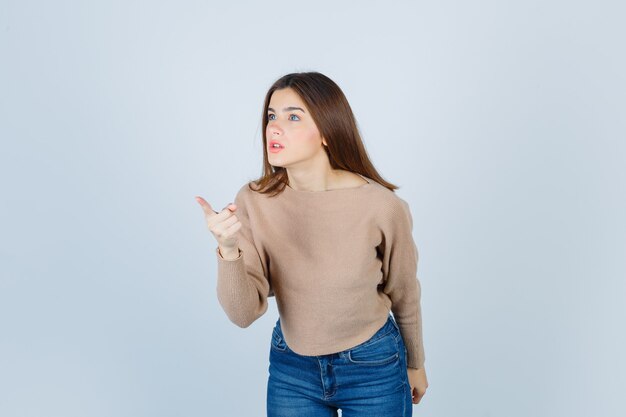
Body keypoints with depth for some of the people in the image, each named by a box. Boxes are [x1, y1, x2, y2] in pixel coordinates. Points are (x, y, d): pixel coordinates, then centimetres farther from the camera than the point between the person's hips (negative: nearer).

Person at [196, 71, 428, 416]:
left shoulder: (381, 205, -22)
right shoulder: (253, 201, -15)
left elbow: (404, 294, -4)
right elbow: (244, 313, -18)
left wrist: (415, 364, 11)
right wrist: (228, 249, -36)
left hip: (373, 367, -1)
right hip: (291, 369, 2)